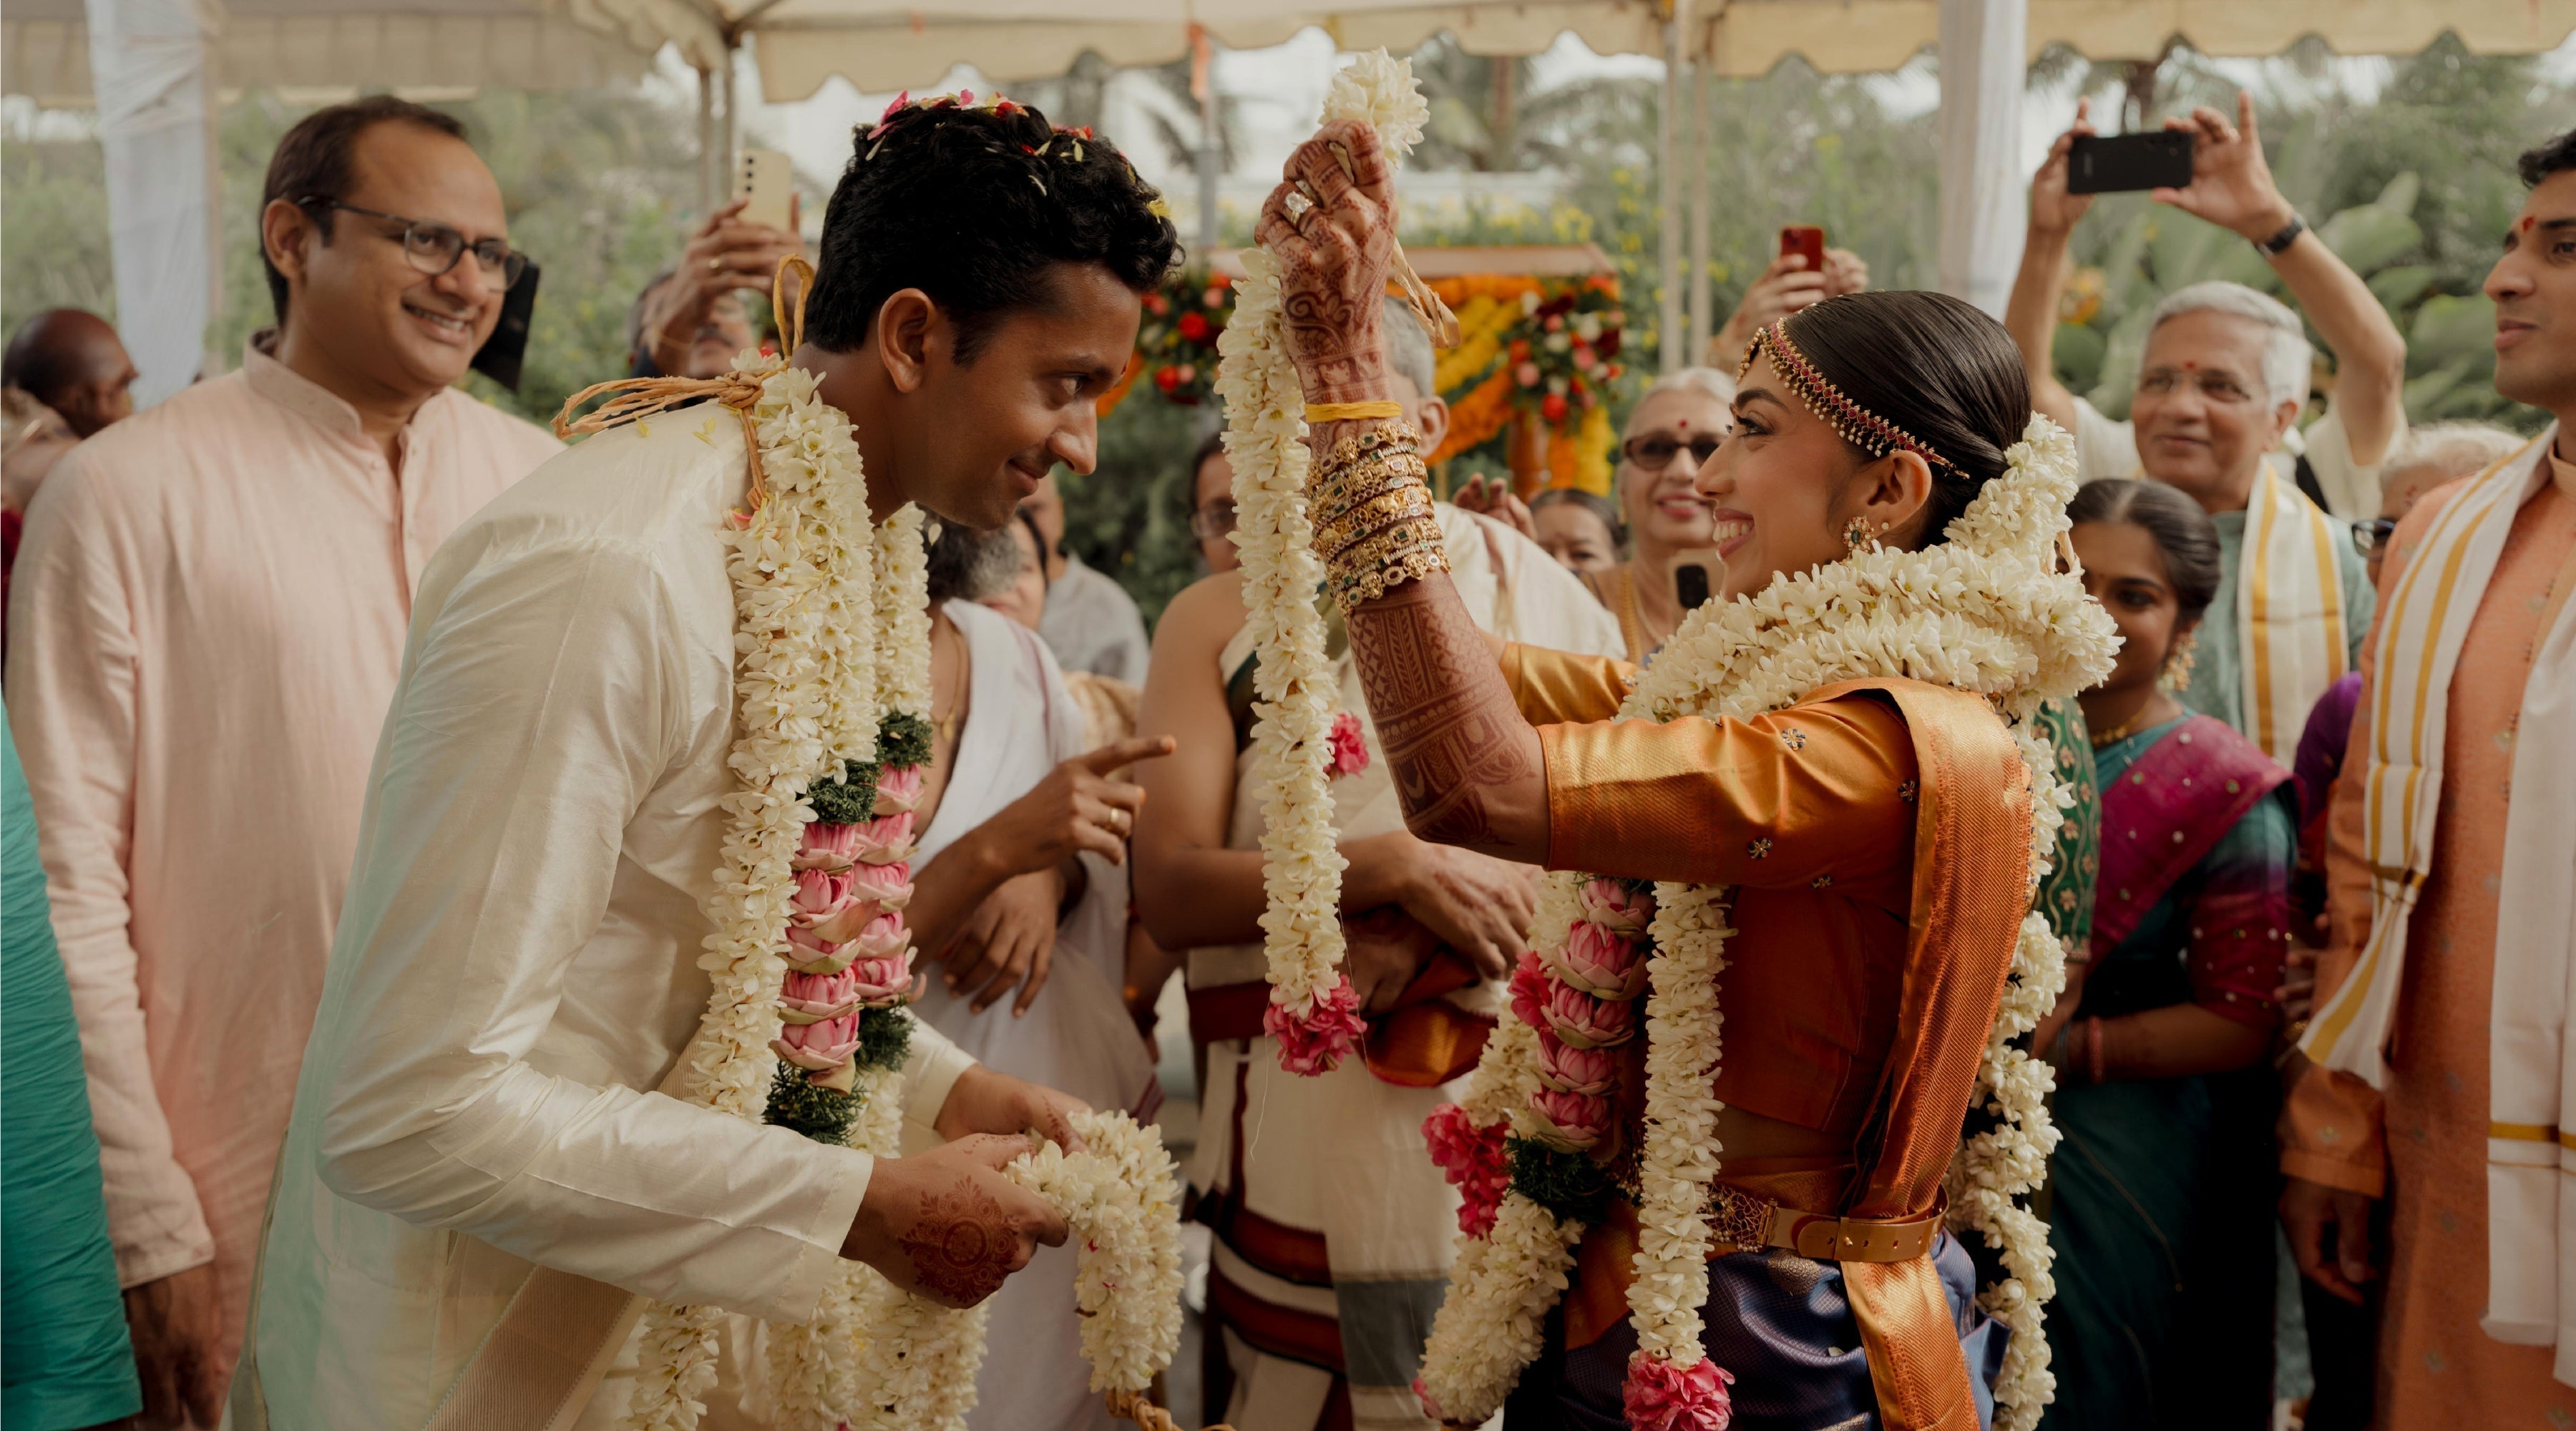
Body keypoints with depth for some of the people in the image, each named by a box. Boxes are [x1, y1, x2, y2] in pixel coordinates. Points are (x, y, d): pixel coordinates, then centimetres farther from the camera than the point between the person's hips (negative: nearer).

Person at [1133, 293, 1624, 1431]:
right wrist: (1393, 869, -19)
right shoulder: (1217, 621, 5)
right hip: (1296, 1143, 0)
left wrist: (1436, 948, -16)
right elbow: (1171, 888, -7)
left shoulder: (1547, 597, 6)